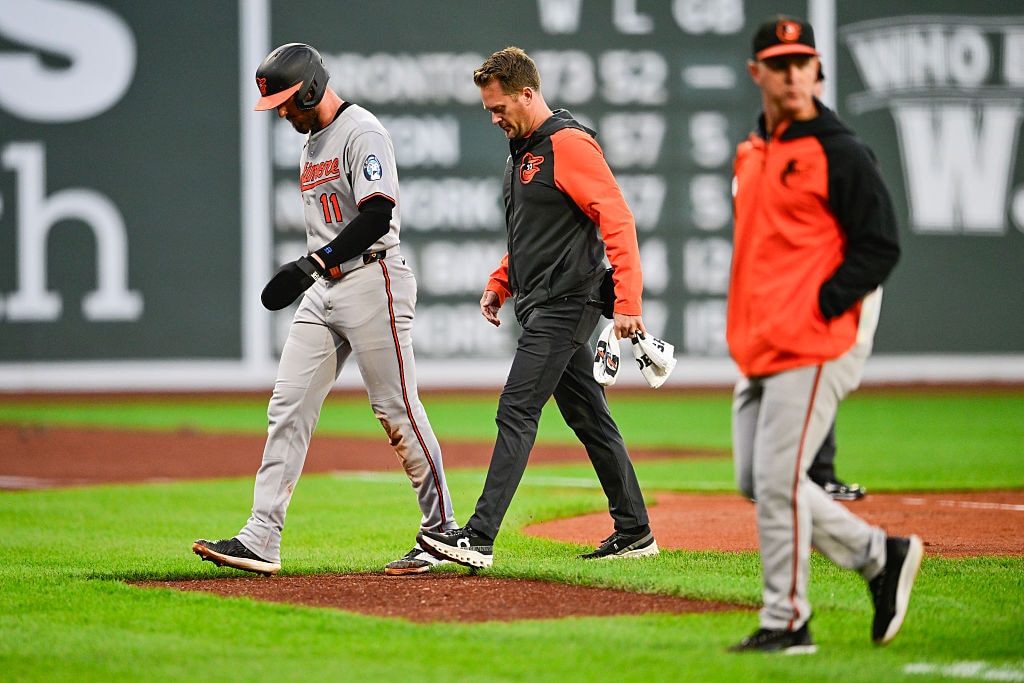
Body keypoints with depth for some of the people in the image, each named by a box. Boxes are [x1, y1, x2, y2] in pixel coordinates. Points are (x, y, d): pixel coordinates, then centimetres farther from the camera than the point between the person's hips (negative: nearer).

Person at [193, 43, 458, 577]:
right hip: (324, 292, 9)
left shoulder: (362, 132, -11)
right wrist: (311, 272, 19)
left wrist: (313, 263, -24)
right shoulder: (311, 142, 19)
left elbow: (377, 215, -22)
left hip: (371, 281, -9)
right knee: (288, 408, 0)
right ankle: (261, 541, -3)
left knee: (397, 410, -5)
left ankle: (441, 530, 6)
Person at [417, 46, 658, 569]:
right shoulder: (522, 149, 17)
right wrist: (499, 284, 18)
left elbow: (617, 217, -20)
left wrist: (626, 301, -26)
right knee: (588, 418, 12)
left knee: (517, 412, -14)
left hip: (565, 304, -10)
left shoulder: (568, 143, -14)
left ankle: (479, 537, -18)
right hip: (540, 306, 10)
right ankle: (634, 532, 18)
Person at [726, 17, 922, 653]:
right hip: (758, 348, 9)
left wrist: (818, 307, -17)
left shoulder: (841, 153, -9)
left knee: (778, 479, -10)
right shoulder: (750, 154, 16)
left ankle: (786, 623, 0)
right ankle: (880, 555, 21)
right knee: (756, 481, 9)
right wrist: (747, 322, 14)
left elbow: (880, 247, -11)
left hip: (815, 344, -9)